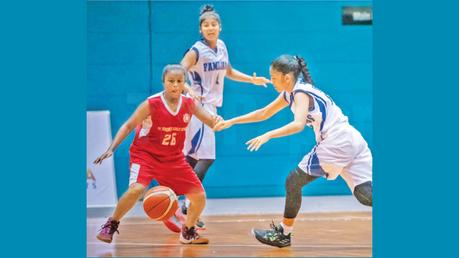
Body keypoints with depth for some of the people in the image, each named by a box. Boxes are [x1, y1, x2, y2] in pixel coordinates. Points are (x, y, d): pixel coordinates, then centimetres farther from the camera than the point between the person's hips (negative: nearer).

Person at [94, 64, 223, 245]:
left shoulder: (189, 104, -6)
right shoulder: (151, 104, -17)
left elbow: (211, 123, 1)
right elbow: (128, 126, -9)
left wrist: (218, 121, -25)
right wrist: (111, 149, -19)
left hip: (174, 159, 5)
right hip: (145, 155, -5)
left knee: (199, 196, 1)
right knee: (136, 189, -31)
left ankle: (188, 233, 27)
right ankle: (111, 226, -9)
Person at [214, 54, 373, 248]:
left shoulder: (301, 93, -9)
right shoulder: (290, 93, 18)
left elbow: (298, 124, -27)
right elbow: (264, 113, 25)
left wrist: (268, 136, -30)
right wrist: (231, 122, 23)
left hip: (336, 144, -9)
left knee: (293, 183, 3)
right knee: (366, 195, 3)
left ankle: (283, 234, 14)